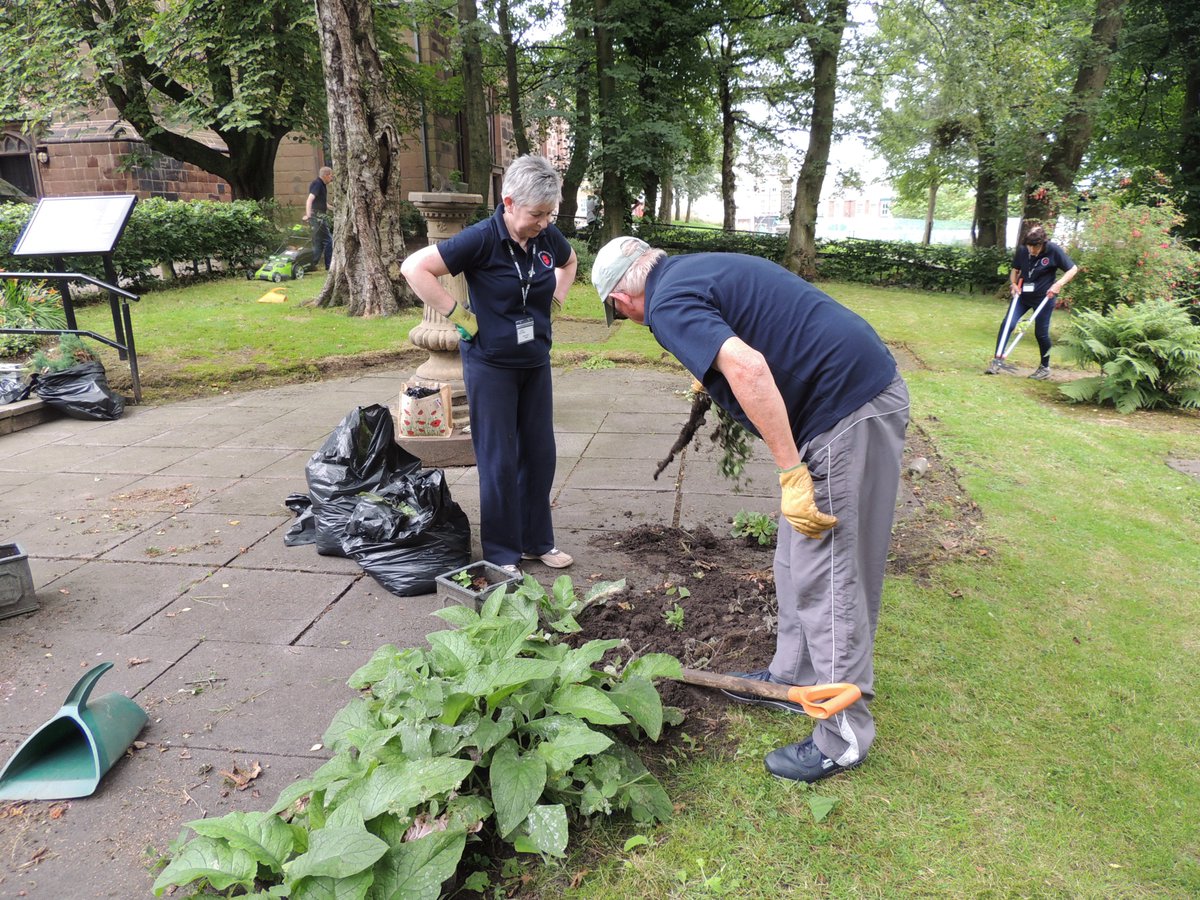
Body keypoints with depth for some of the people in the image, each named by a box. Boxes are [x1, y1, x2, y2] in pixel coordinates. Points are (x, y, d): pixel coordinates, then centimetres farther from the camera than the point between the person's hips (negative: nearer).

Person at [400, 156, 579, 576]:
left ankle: (538, 540, 27)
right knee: (500, 461, 1)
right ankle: (503, 553, 16)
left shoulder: (549, 238, -1)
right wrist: (458, 315, -19)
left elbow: (570, 261, 24)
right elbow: (414, 268, -19)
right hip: (490, 364, -6)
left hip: (536, 362, 6)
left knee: (540, 454, 11)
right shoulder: (482, 238, -18)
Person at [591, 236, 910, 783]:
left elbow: (748, 368, -28)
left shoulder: (668, 303, -12)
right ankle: (793, 678, 36)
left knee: (826, 577, -1)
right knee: (797, 563, 20)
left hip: (848, 410, -10)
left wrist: (791, 474, -25)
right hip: (866, 388, 10)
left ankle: (844, 737, 13)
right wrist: (711, 382, 47)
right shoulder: (695, 268, 18)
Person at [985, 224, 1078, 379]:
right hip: (1022, 295, 3)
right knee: (1007, 324, -11)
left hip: (1044, 298, -3)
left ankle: (1045, 367, 22)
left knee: (1041, 333, 3)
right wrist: (1013, 283, -9)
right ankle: (997, 360, -5)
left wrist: (1059, 284, -22)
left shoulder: (1054, 250, -15)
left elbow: (1073, 269, -8)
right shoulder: (1022, 250, -7)